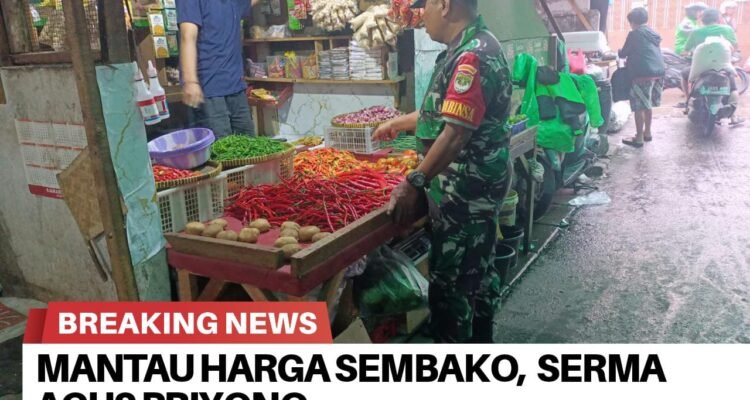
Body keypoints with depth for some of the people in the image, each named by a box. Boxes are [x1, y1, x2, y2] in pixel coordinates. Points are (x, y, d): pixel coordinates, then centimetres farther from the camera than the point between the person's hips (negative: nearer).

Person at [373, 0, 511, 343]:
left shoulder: (472, 56, -20)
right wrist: (397, 123, 31)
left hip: (464, 189, -11)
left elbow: (456, 132, -27)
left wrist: (414, 183, -26)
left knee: (448, 279, 0)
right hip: (475, 186, 11)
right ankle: (479, 341, 36)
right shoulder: (475, 47, 13)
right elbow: (443, 112, 23)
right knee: (477, 270, 20)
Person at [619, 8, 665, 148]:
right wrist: (631, 54, 37)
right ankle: (647, 132, 27)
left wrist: (621, 52, 25)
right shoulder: (652, 33, 19)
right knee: (648, 104, 19)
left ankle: (639, 138, 0)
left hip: (643, 73, -8)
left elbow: (623, 54, 3)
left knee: (639, 106, -3)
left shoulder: (634, 34, -4)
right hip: (658, 71, 8)